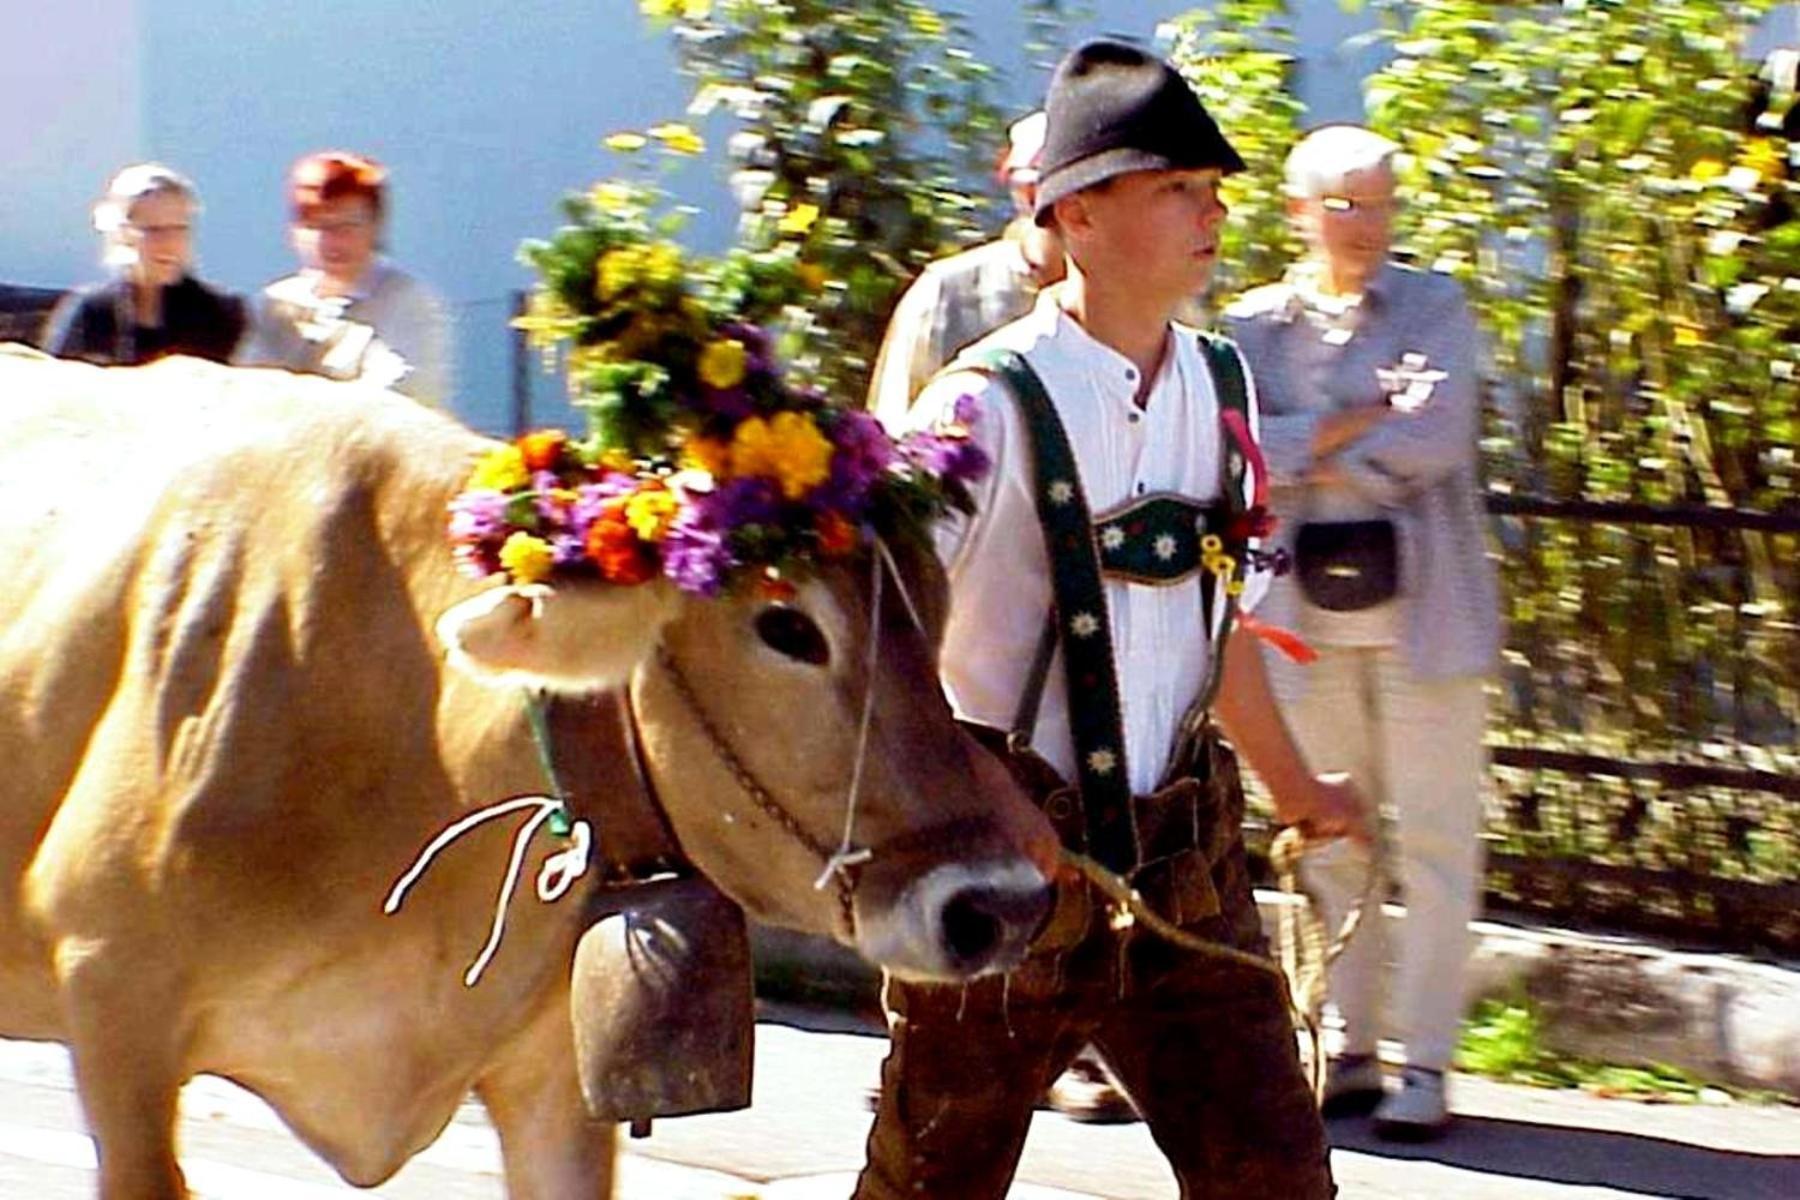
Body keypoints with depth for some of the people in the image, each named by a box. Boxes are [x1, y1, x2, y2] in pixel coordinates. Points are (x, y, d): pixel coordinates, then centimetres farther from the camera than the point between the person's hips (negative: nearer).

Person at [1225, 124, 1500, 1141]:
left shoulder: (1435, 308, 3)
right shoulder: (1256, 327, 8)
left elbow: (1438, 436, -12)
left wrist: (1305, 451, -8)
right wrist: (1361, 424, -13)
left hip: (1422, 602, -2)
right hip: (1306, 606, 2)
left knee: (1435, 837, -4)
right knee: (1328, 839, 7)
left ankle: (1426, 1065, -1)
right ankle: (1349, 1054, 15)